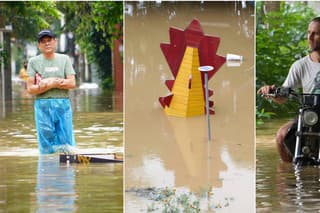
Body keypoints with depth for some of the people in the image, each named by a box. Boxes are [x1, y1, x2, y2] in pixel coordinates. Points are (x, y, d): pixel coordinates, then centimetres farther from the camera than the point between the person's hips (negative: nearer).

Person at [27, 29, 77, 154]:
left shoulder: (64, 59, 10)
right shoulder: (33, 62, 6)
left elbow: (72, 83, -2)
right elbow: (30, 89, -2)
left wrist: (47, 82, -8)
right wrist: (53, 84, -11)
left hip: (63, 103, 1)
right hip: (42, 105, -1)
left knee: (66, 139, 0)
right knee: (46, 142, 0)